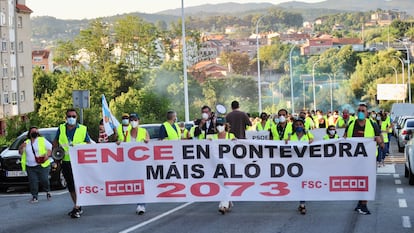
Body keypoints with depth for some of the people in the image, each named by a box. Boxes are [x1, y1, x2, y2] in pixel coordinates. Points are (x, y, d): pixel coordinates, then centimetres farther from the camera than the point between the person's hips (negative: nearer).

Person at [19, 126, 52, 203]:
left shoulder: (42, 140, 7)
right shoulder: (26, 142, 17)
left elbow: (50, 148, 1)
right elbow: (21, 153, 19)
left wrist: (47, 155, -17)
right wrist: (21, 148, -3)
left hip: (42, 165, -3)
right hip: (30, 167, 3)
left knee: (44, 180, -4)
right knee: (33, 182, -1)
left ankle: (48, 192, 22)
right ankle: (35, 197, 6)